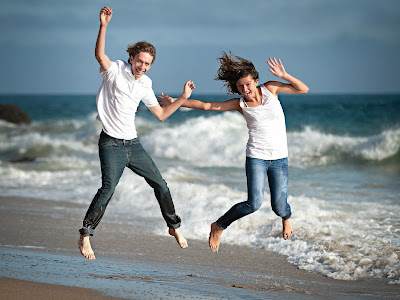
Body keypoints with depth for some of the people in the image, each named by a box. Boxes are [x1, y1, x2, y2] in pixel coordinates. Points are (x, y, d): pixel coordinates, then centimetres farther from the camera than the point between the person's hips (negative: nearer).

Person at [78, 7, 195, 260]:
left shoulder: (145, 84, 11)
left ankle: (174, 226, 29)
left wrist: (183, 98, 12)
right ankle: (85, 236, -15)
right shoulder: (115, 70, -6)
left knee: (160, 184, 9)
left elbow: (161, 114, 19)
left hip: (133, 144, 6)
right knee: (108, 187, -22)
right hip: (111, 144, -6)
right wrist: (103, 26, -38)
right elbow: (100, 55, -28)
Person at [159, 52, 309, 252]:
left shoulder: (270, 89, 0)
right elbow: (206, 106, 3)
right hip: (256, 157, -1)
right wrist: (176, 102, 1)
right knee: (254, 203, -20)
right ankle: (219, 226, 3)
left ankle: (286, 217, 39)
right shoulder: (240, 104, 0)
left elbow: (303, 90, 1)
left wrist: (284, 76, -14)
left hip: (279, 159, 1)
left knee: (279, 207, -2)